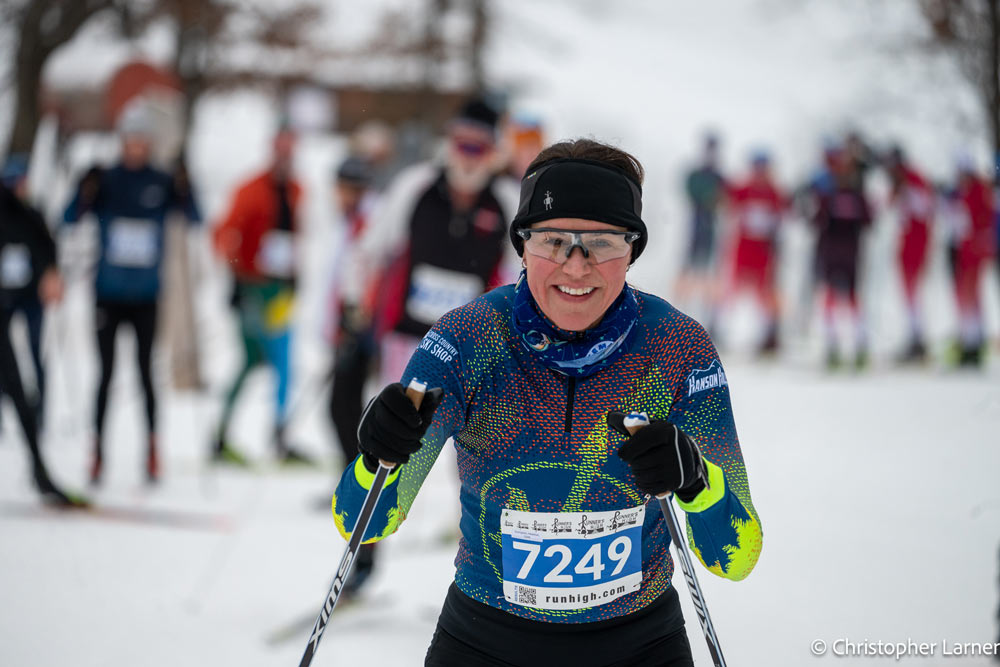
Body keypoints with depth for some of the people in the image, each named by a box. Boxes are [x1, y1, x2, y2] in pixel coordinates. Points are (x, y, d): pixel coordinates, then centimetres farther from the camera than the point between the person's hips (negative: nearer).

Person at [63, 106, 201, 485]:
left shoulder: (162, 183, 0)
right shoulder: (105, 182, -1)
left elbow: (195, 219, -10)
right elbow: (69, 220, -10)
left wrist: (184, 194, -28)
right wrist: (85, 194, -28)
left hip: (146, 296, 0)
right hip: (108, 293, 0)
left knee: (145, 370, 1)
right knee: (106, 372, 3)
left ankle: (152, 449, 9)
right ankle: (98, 451, 9)